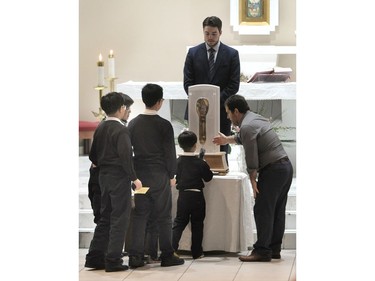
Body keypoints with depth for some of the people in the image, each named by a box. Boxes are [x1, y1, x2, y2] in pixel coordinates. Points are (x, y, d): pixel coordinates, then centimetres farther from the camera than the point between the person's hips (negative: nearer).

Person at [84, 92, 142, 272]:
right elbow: (126, 156, -22)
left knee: (105, 218, 15)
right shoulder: (121, 130, -15)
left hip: (104, 177, 8)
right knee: (119, 219, -2)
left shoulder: (100, 129, 8)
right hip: (119, 178, -8)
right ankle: (113, 260, -2)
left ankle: (94, 257, 14)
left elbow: (93, 156, 13)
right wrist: (134, 178, -16)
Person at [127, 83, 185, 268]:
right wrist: (172, 175, 5)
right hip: (159, 176, -4)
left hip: (139, 175, 4)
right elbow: (170, 153, -8)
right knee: (163, 216, 5)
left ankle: (135, 256, 3)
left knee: (139, 216, 7)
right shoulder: (164, 125, -11)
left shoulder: (133, 124, 2)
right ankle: (167, 255, 9)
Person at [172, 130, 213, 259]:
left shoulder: (178, 162, -2)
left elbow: (175, 178, 7)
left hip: (182, 196, 2)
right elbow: (208, 177, -2)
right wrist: (205, 166, 13)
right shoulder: (200, 163, -11)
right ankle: (197, 252, 12)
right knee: (197, 224, 8)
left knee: (179, 223, 8)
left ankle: (171, 248, -8)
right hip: (197, 196, -2)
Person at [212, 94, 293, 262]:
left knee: (263, 210, -6)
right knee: (277, 211, 12)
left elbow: (251, 158, -15)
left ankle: (262, 251, -6)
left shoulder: (247, 126, -13)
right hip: (286, 166, 10)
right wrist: (226, 140, 51)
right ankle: (274, 249, 16)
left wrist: (253, 180, -6)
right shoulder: (256, 119, 18)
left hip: (272, 170, -10)